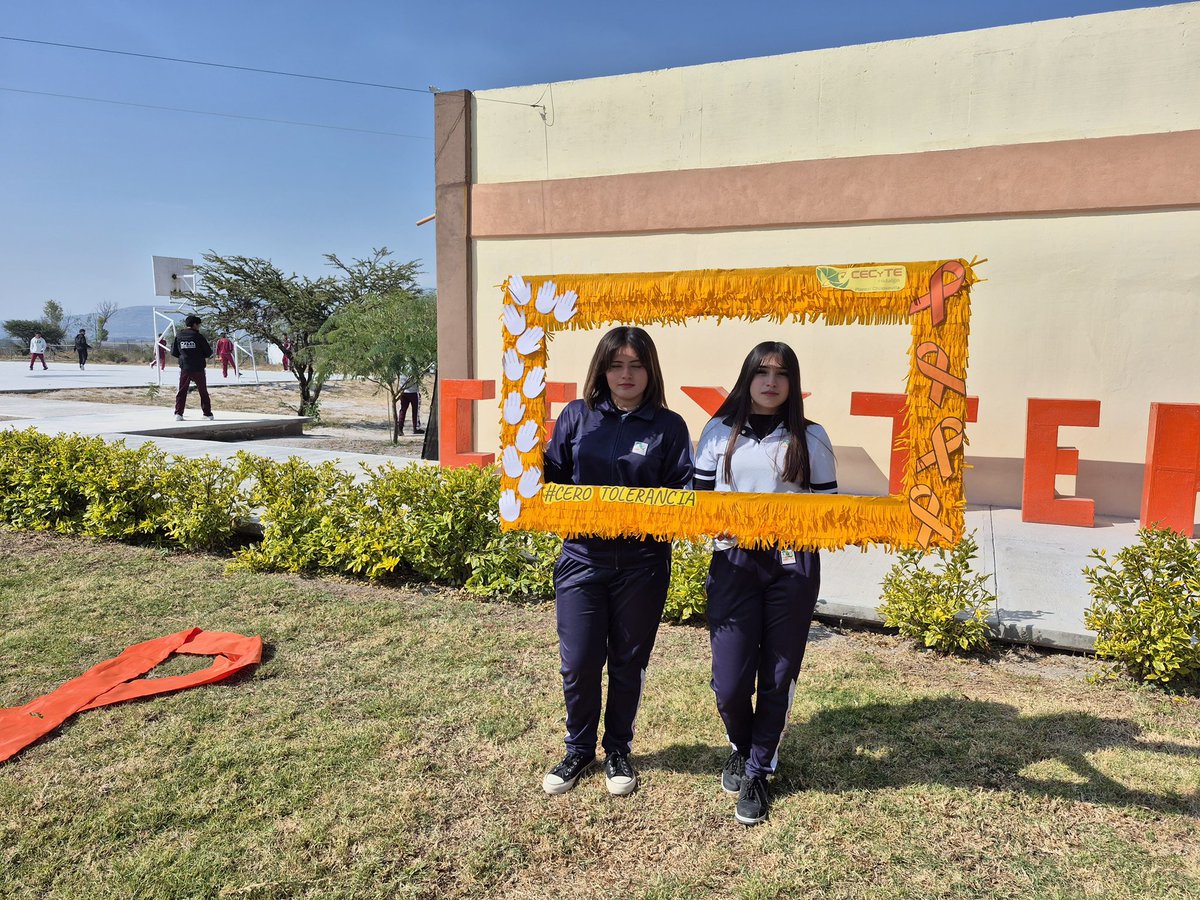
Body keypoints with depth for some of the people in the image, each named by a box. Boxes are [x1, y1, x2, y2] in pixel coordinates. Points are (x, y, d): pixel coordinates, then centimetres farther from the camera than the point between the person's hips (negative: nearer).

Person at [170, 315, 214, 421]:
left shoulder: (178, 336, 3)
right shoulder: (198, 336, -6)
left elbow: (174, 352, 7)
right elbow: (208, 352, -3)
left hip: (184, 368, 2)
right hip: (198, 369, -2)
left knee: (182, 391, 8)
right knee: (203, 392, 8)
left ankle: (178, 414, 0)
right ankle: (207, 413, 10)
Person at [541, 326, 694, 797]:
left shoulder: (669, 426, -1)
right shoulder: (577, 416, 2)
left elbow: (683, 493, 0)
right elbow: (551, 476, 5)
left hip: (641, 564, -1)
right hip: (582, 557, 1)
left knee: (629, 662, 14)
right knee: (578, 663, 6)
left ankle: (618, 749, 36)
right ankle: (578, 749, 31)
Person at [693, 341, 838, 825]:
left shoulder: (811, 437, 6)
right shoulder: (719, 432, 7)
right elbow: (698, 495, 10)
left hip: (792, 565, 0)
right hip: (733, 563, 0)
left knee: (777, 676, 6)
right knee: (730, 680, -2)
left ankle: (757, 771, 28)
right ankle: (742, 747, 32)